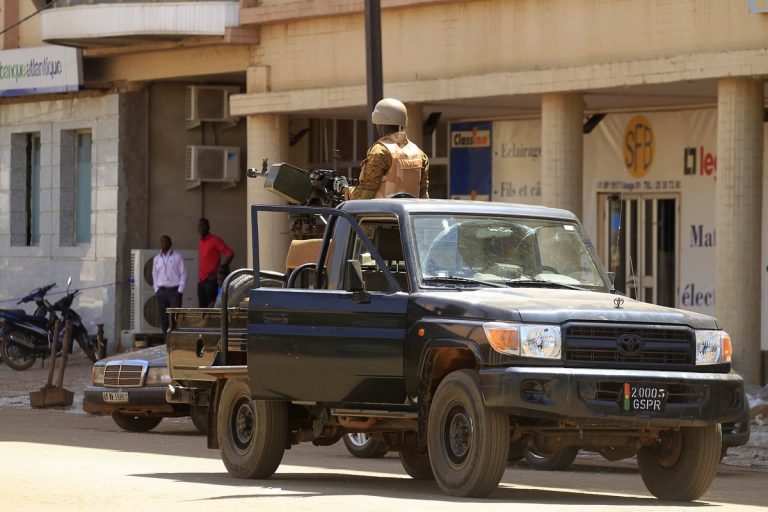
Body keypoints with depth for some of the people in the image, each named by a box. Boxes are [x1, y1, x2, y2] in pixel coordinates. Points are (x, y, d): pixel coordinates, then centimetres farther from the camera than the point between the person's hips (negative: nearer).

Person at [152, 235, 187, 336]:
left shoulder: (177, 257, 2)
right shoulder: (156, 258, 13)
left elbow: (183, 274, 0)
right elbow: (154, 274, 18)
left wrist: (180, 290, -7)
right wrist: (156, 289, 6)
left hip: (174, 291, -4)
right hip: (161, 290, 4)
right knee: (163, 317, 1)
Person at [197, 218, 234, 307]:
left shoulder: (214, 240, -5)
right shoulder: (200, 242, 18)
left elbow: (229, 253, -11)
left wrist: (222, 267, -16)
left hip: (211, 280, -8)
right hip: (201, 280, 8)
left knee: (211, 306, -14)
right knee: (202, 306, 6)